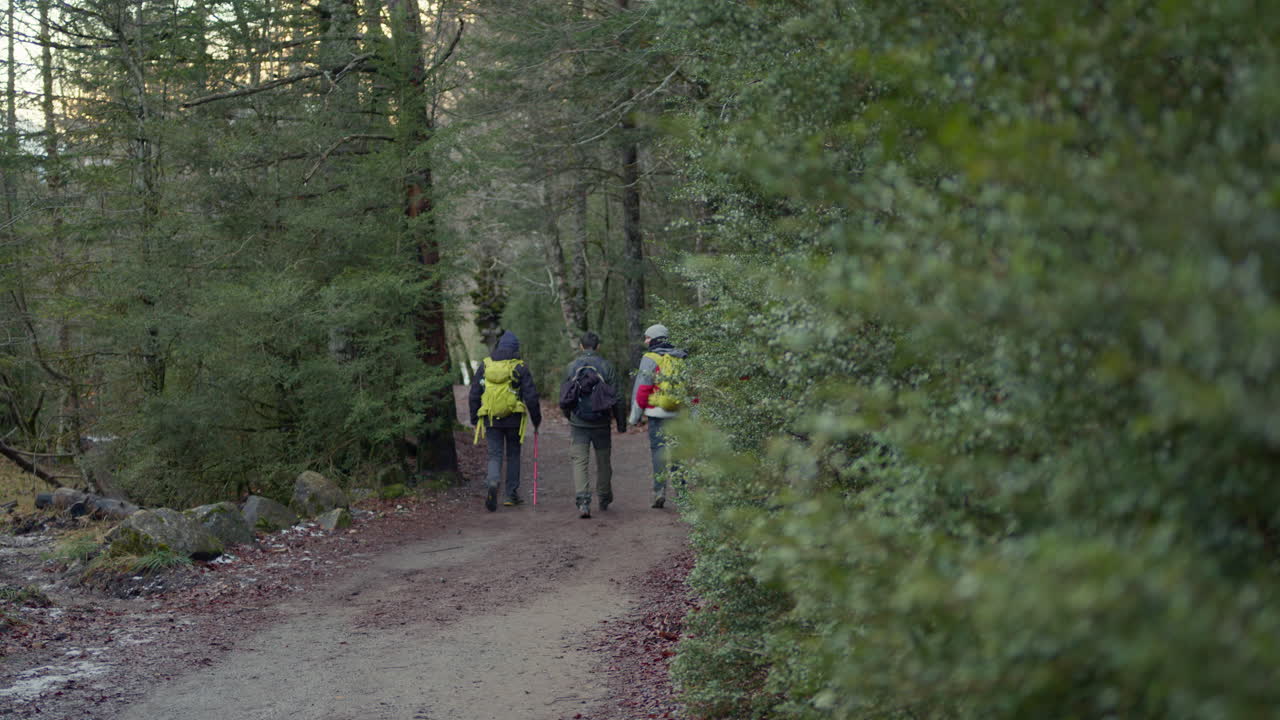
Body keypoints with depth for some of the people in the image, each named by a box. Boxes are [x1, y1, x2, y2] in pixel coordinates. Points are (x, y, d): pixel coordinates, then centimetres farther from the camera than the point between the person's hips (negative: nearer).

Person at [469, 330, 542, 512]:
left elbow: (474, 396, 7)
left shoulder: (484, 366, 5)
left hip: (491, 420, 1)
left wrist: (475, 421, 14)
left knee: (495, 455, 5)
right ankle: (512, 495, 18)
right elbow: (531, 397, -7)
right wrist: (536, 420, 4)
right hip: (513, 419, -1)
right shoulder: (520, 367, -4)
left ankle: (492, 483, -24)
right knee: (513, 455, 14)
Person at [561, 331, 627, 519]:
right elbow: (617, 397, -5)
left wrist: (568, 415, 24)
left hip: (578, 424, 0)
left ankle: (583, 502, -19)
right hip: (601, 423, 0)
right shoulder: (606, 367, -4)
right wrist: (621, 422, 5)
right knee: (603, 461, 16)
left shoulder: (571, 367, -1)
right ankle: (604, 500, 31)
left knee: (579, 462, -2)